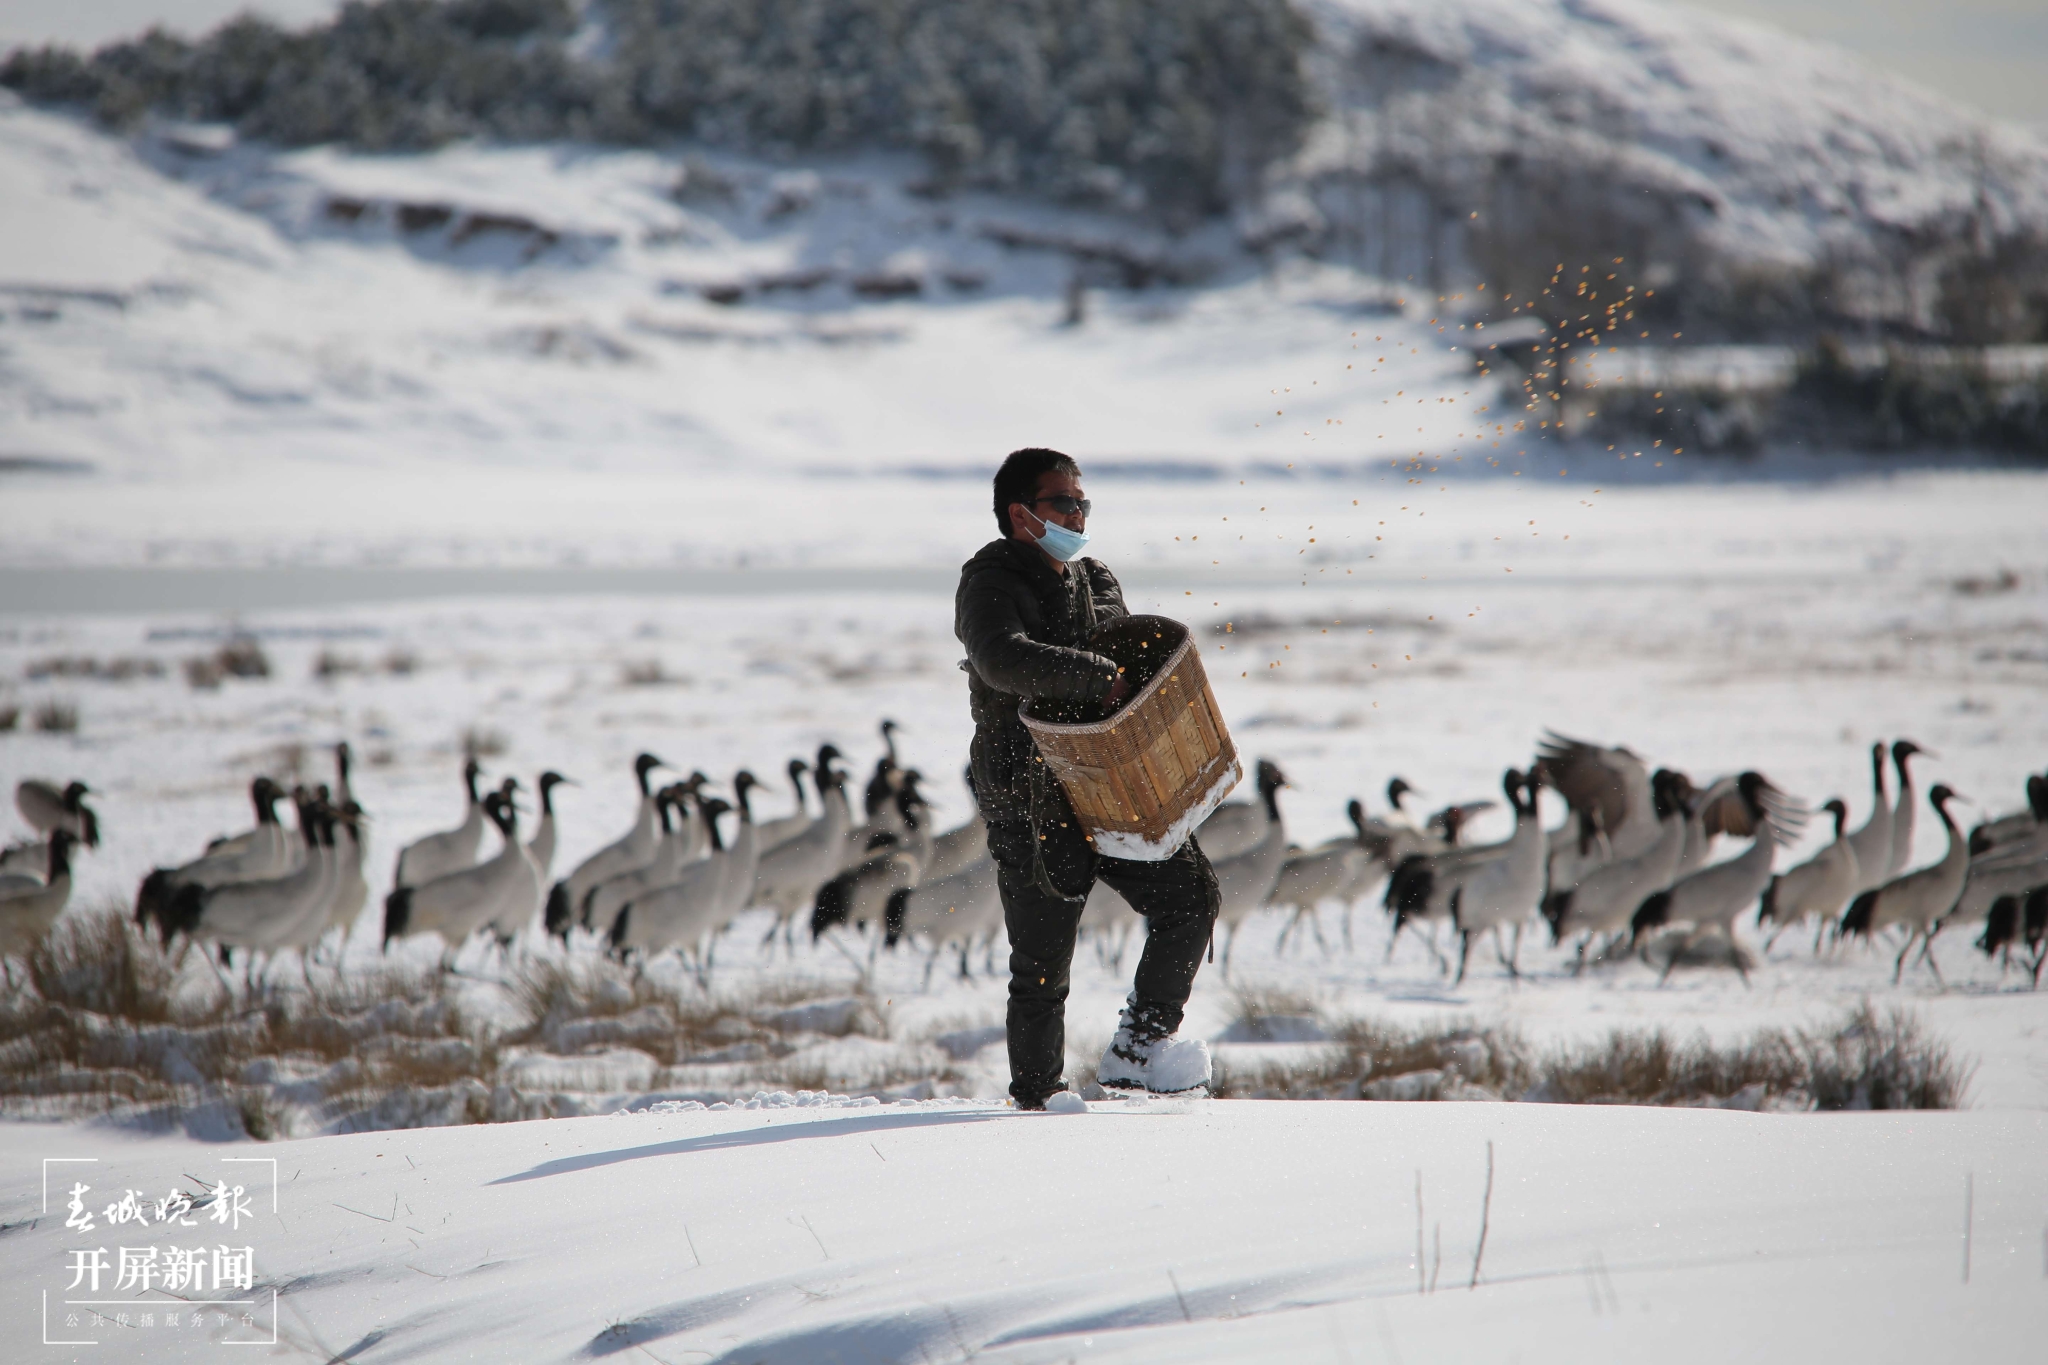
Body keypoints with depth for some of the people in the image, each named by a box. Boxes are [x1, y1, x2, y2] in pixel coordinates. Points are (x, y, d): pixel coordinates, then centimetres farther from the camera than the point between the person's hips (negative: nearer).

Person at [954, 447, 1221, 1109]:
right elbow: (1004, 659, -30)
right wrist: (1101, 678, -38)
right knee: (1042, 967, 1)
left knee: (1190, 892, -9)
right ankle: (1036, 1098, 15)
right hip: (1033, 805, -6)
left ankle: (1140, 1044, 0)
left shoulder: (1097, 582, 14)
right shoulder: (992, 586, -9)